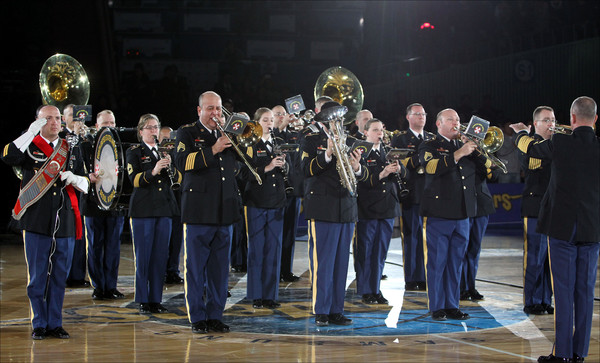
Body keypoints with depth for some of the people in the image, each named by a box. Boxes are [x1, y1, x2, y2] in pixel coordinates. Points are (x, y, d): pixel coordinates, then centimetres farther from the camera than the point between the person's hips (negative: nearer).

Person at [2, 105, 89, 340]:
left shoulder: (70, 150, 15)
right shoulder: (29, 146, 4)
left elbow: (86, 185, 15)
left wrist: (73, 178, -6)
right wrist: (31, 132, -20)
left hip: (65, 223, 3)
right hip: (37, 223, -3)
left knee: (59, 276, 7)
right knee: (37, 276, 2)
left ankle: (55, 324, 15)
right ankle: (39, 325, 10)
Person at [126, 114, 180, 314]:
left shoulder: (164, 151, 15)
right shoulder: (134, 152, 3)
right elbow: (135, 180, -10)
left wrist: (170, 166, -10)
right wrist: (153, 171, -25)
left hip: (164, 208, 4)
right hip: (143, 209, -4)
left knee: (160, 256, 4)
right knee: (143, 256, -2)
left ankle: (156, 299, 10)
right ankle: (143, 301, 5)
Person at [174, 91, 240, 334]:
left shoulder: (227, 133, 17)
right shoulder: (187, 133, 3)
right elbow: (182, 163, -13)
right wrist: (213, 150, -18)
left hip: (224, 212, 4)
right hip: (198, 211, -4)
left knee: (220, 268, 6)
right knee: (195, 268, -1)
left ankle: (215, 316, 13)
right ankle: (197, 318, 6)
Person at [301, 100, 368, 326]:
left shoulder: (348, 142, 17)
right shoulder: (312, 140, 3)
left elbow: (364, 175, 11)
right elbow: (306, 170, -11)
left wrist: (357, 168, -12)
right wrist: (327, 155, -24)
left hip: (346, 211, 5)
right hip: (321, 210, -5)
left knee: (341, 263, 6)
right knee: (321, 262, -5)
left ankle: (336, 311, 12)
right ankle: (321, 312, 1)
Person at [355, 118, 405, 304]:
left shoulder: (388, 151, 13)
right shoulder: (360, 153, -6)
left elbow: (405, 173, 7)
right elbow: (361, 180, -16)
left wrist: (398, 169, -14)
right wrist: (381, 174, -26)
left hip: (388, 208, 6)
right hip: (367, 210, -5)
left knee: (380, 252, 11)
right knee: (365, 252, 0)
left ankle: (376, 289, 20)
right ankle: (365, 291, 9)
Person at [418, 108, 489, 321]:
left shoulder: (465, 147, 18)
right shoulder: (429, 147, 2)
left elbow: (485, 164, 9)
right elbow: (432, 167, -18)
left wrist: (476, 147, -6)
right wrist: (459, 154, -23)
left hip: (462, 215, 5)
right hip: (438, 214, -5)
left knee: (455, 263, 8)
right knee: (436, 262, -2)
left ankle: (452, 306, 14)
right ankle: (437, 308, 4)